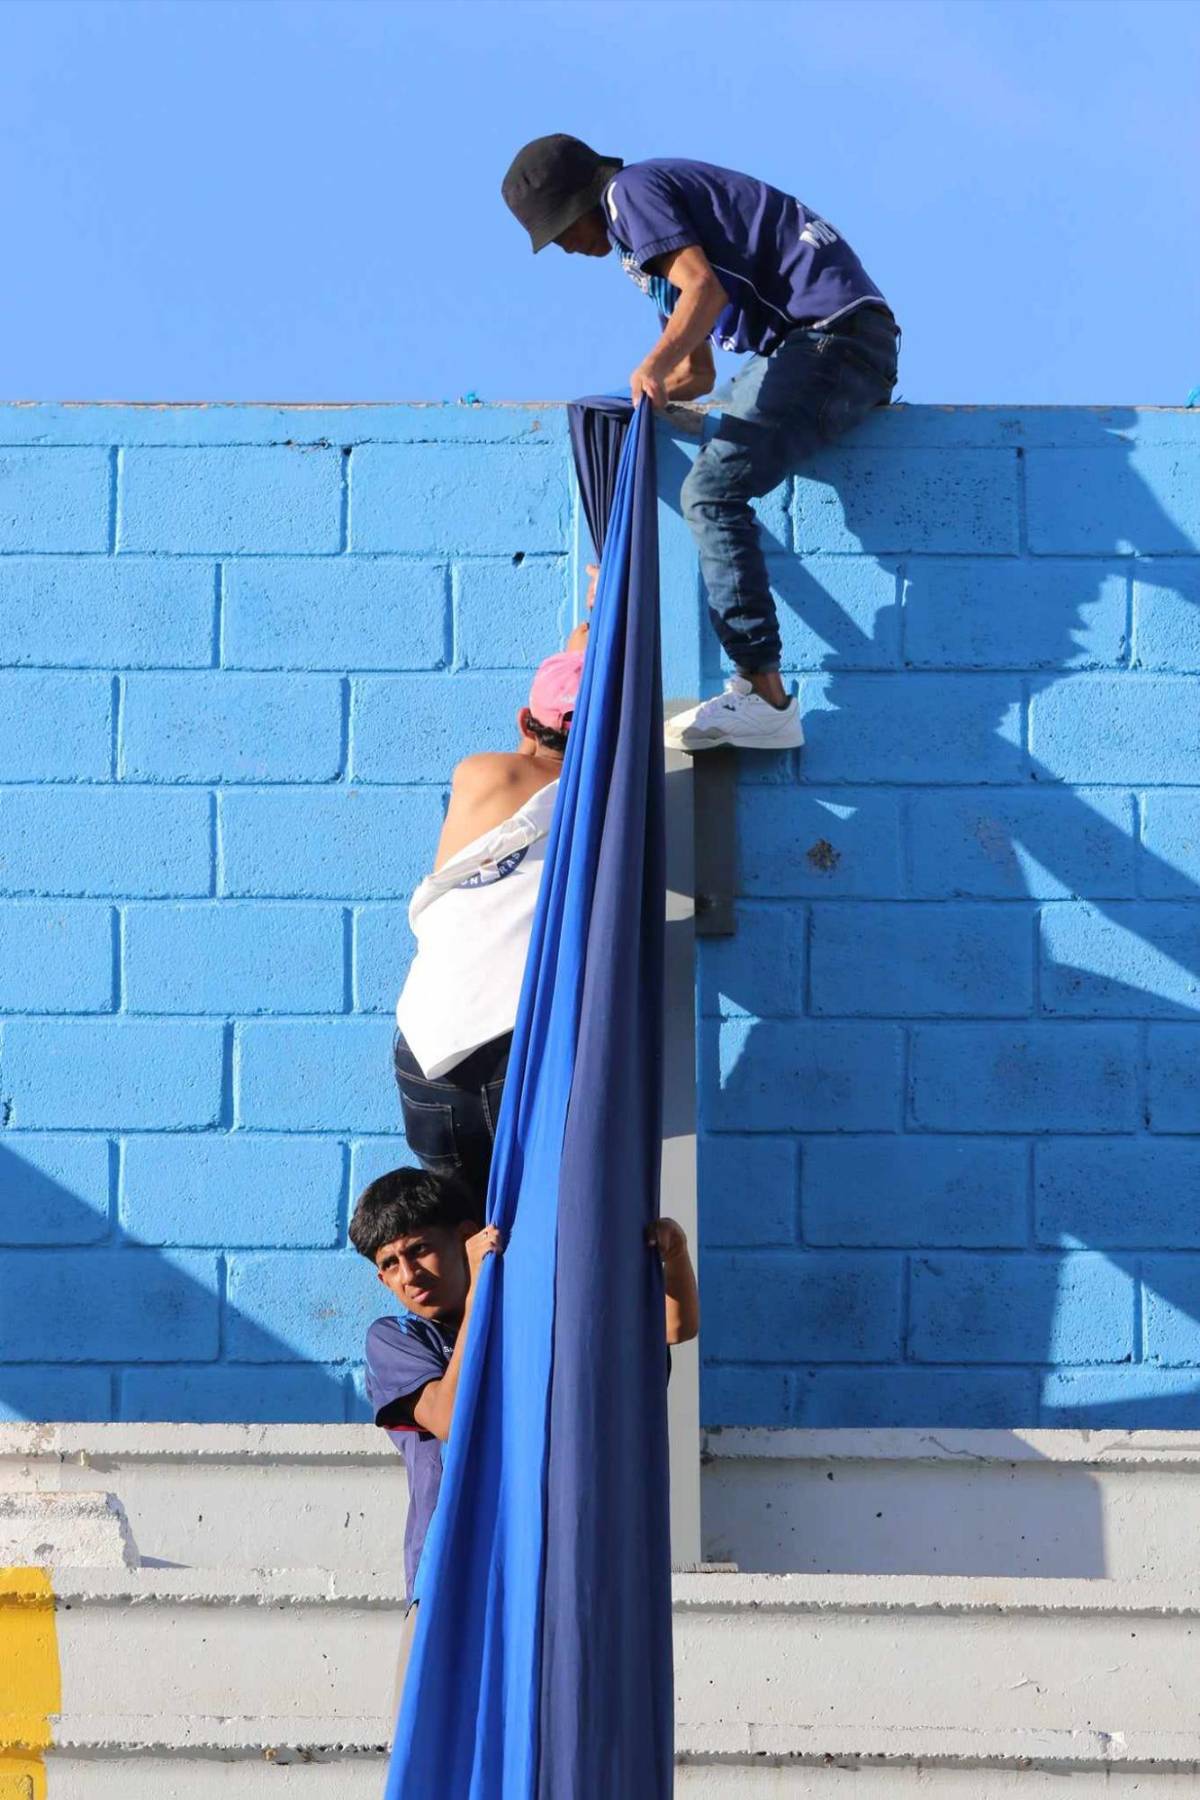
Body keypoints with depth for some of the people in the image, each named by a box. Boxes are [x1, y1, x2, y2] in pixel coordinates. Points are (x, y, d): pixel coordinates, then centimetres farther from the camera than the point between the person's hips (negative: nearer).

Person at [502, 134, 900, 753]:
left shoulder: (633, 191, 0)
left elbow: (704, 289, -17)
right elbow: (698, 375, 32)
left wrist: (653, 367, -25)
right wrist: (638, 394, 20)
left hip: (831, 329, -11)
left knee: (713, 489, -20)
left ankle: (764, 696, -27)